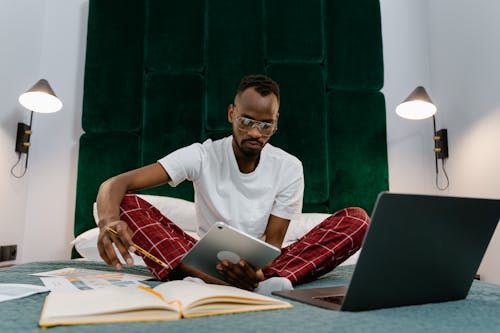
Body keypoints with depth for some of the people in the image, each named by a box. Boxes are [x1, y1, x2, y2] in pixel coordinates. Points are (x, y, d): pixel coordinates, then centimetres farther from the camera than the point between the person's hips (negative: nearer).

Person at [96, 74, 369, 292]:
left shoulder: (289, 168, -5)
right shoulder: (201, 156, -8)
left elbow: (273, 241, -8)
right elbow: (115, 184, -15)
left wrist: (256, 269, -33)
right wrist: (109, 220, -39)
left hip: (263, 265, 1)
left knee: (357, 219, -19)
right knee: (125, 204, -21)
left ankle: (273, 281, -44)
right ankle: (205, 280, -44)